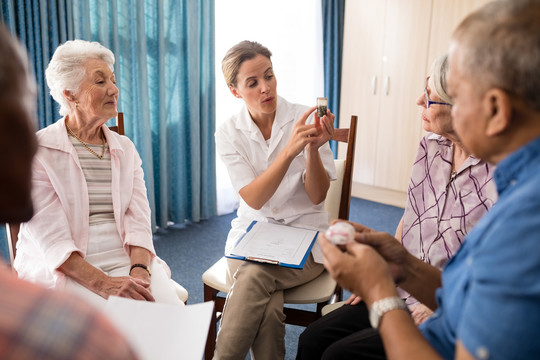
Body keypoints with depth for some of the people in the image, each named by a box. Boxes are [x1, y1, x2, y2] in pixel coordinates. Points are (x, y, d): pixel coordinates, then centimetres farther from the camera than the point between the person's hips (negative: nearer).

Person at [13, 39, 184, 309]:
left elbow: (138, 220, 1)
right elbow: (51, 240, -12)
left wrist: (139, 270, -18)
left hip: (125, 261, 4)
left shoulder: (125, 149, 12)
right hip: (63, 271, -4)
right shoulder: (37, 151, -3)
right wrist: (104, 284, -24)